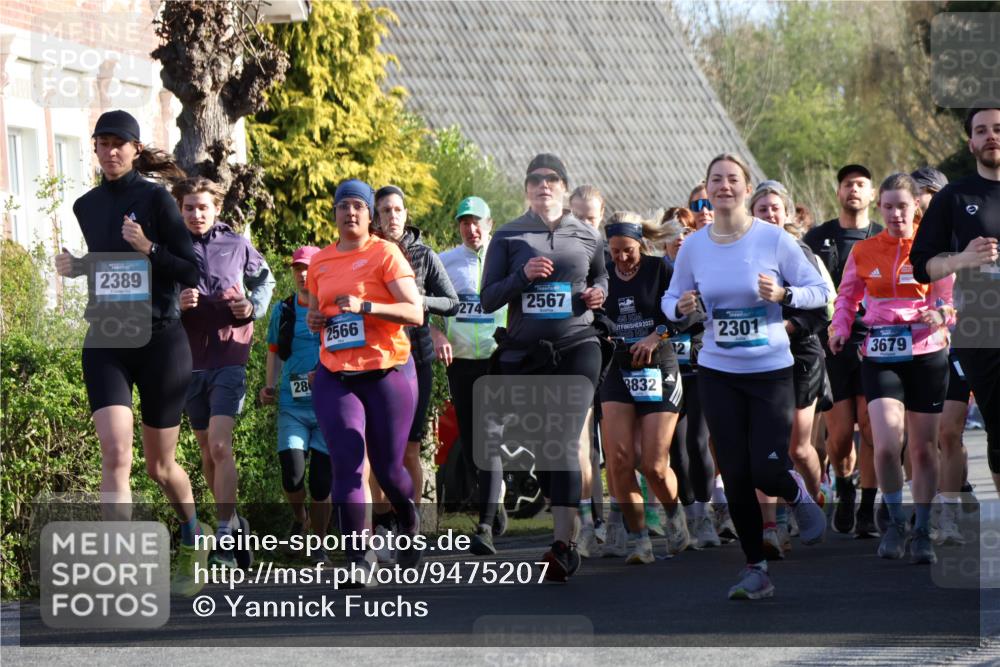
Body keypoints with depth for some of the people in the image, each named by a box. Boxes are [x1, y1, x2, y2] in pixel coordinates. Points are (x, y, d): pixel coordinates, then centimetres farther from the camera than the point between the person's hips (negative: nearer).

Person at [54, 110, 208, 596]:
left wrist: (150, 249, -22)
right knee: (115, 453, -17)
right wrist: (76, 267, 7)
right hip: (105, 342, 3)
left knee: (160, 464, 10)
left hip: (160, 340, -3)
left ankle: (194, 538, 40)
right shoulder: (87, 206, 10)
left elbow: (192, 272, -7)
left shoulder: (155, 199, -5)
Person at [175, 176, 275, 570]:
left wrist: (253, 307, -1)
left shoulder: (237, 246, 1)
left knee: (220, 446, -17)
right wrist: (175, 305, -16)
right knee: (208, 452, 11)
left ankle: (226, 538, -20)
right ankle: (235, 525, 27)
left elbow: (265, 280, 19)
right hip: (189, 360, 3)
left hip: (229, 357, -3)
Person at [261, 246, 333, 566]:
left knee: (321, 480, -4)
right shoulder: (283, 310, 10)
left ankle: (319, 546, 14)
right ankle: (298, 518, 18)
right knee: (292, 474, -14)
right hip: (292, 405, 2)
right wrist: (269, 386, 8)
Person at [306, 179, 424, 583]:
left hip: (387, 372, -3)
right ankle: (358, 558, -10)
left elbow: (415, 313, -11)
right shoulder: (321, 262, 12)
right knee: (346, 465, -10)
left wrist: (364, 306, -22)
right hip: (335, 376, 3)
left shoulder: (385, 254, -4)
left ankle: (409, 524, 35)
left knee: (387, 468, 3)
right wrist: (314, 320, 2)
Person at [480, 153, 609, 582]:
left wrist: (598, 293, 3)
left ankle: (563, 541, -24)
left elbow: (602, 276, 26)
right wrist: (522, 276, -14)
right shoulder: (508, 237, 6)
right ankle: (569, 532, 23)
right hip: (524, 353, 2)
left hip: (577, 346, -2)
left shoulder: (588, 237, 9)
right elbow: (488, 299, 2)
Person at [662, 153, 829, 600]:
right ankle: (756, 571, 16)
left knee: (767, 471, -12)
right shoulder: (693, 247, 0)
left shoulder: (773, 239, -9)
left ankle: (800, 497, 26)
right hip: (718, 374, 3)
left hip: (771, 370, -3)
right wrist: (680, 307, -12)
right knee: (735, 476, 2)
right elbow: (670, 299, 11)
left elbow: (819, 291, -4)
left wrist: (783, 294, -23)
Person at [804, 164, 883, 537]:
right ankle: (843, 490, 24)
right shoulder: (818, 238, 11)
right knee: (839, 433, -4)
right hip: (832, 346, 0)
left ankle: (867, 510, -1)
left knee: (871, 428, -9)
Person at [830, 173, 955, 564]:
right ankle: (895, 522, 3)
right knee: (887, 444, -17)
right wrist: (840, 329, 0)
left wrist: (941, 315, -20)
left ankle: (922, 532, 17)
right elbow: (847, 295, 18)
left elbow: (951, 297, 2)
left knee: (923, 448, 5)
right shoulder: (863, 252, 6)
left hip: (927, 355, 0)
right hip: (880, 356, 0)